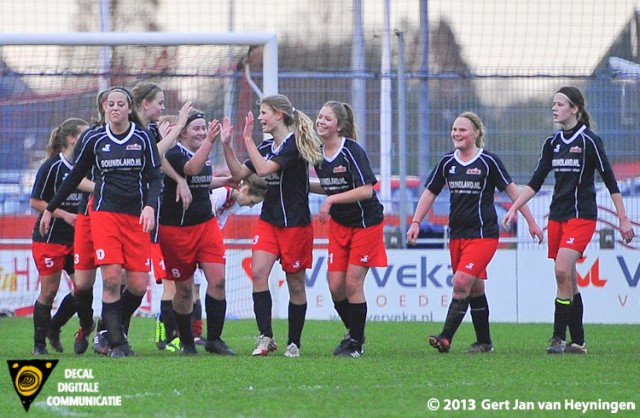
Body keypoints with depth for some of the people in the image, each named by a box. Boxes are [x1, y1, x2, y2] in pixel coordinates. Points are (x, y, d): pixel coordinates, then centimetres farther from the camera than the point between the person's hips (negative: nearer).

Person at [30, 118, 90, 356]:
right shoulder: (52, 167, -11)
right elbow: (35, 202, -9)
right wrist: (64, 214, -16)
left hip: (76, 238, 6)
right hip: (50, 237, -6)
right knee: (49, 291, -2)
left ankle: (53, 329, 20)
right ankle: (39, 344, 11)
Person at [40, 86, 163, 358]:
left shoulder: (143, 138, 3)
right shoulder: (95, 140, 5)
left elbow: (155, 177, 2)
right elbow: (75, 177, 16)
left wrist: (150, 206, -16)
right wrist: (50, 208, 20)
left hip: (136, 216, 1)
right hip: (105, 213, -1)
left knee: (139, 285, -6)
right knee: (111, 277, -16)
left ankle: (117, 327, 20)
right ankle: (116, 343, -8)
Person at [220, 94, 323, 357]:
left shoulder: (293, 144, -13)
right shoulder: (266, 146, 11)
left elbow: (264, 169, -23)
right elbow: (239, 174, 11)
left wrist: (248, 139, -18)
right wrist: (227, 145, 0)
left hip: (295, 223, -7)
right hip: (268, 220, 7)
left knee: (295, 282, 3)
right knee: (258, 271, -13)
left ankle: (293, 343, 14)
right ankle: (265, 337, -12)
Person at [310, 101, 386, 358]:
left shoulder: (351, 151, -20)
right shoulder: (318, 154, 1)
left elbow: (366, 190, -26)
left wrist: (331, 200, -25)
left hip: (365, 223, -6)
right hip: (339, 224, 6)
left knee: (353, 283, -7)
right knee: (335, 285, 1)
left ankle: (356, 343, 6)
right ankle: (353, 332, 24)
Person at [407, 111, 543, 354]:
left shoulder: (488, 161, -6)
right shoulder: (447, 162, 8)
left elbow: (511, 191, -1)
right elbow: (430, 193, 15)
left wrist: (531, 222, 1)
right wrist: (416, 222, 4)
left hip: (483, 235, -6)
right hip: (457, 235, 6)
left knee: (462, 282, -18)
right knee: (475, 289, 11)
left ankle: (446, 338, -21)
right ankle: (484, 342, 19)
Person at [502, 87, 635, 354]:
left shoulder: (589, 140, -7)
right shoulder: (552, 143, 11)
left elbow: (610, 181, -6)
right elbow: (535, 182, 16)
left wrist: (623, 219, -8)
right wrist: (514, 208, 6)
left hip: (582, 216, -7)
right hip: (557, 216, 7)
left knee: (563, 271, -19)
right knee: (568, 278, 5)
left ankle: (559, 337, -16)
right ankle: (578, 341, 9)